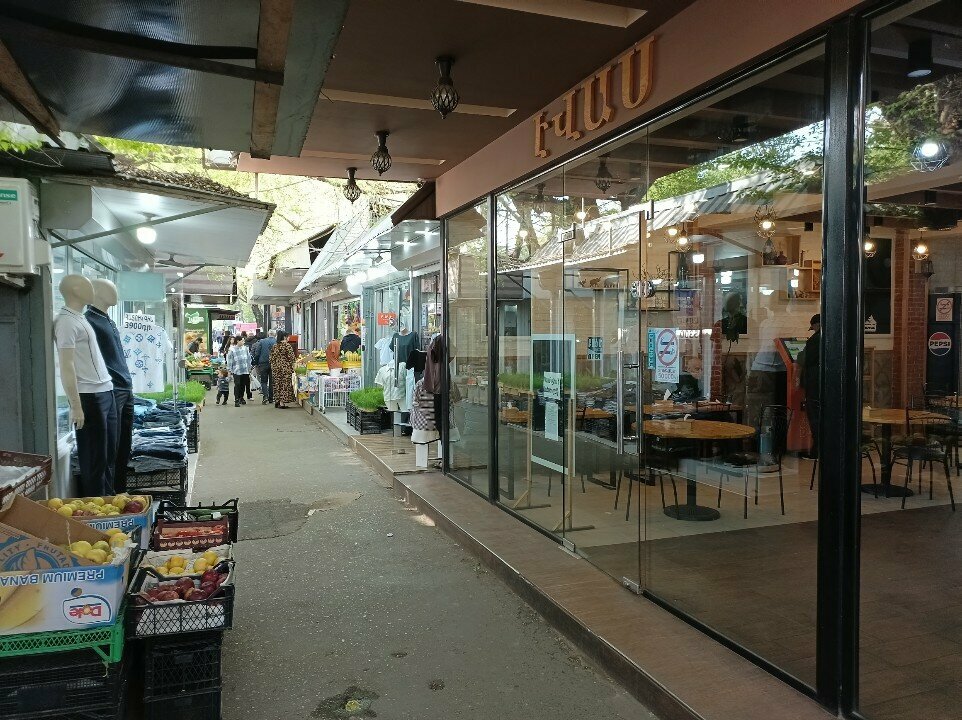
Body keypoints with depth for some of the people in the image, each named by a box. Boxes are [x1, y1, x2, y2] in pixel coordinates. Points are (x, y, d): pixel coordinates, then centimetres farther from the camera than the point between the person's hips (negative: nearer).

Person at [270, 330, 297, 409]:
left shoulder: (274, 346, 9)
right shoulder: (287, 345, -9)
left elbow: (271, 358, 11)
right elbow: (291, 357, -11)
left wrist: (273, 366, 19)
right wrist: (292, 367, 0)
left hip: (275, 368, 6)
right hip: (285, 368, -6)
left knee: (277, 384, 13)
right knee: (285, 384, -3)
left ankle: (277, 401, 17)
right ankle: (282, 403, -5)